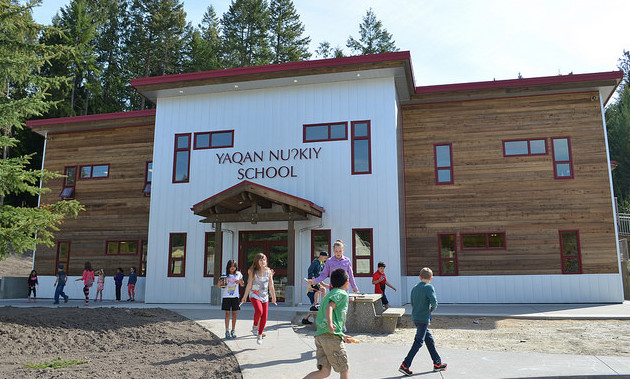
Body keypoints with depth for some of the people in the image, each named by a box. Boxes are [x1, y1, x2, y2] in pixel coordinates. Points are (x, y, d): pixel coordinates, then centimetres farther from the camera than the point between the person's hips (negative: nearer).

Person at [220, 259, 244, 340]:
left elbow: (242, 285, 13)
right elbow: (219, 285, 4)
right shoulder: (225, 275, 0)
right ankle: (227, 332, 4)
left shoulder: (238, 274, 4)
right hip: (226, 296, -1)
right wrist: (222, 282, -18)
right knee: (227, 313, 0)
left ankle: (233, 331, 14)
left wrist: (240, 281, -9)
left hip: (235, 297, 1)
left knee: (234, 314, 3)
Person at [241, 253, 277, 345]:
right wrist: (245, 296, 3)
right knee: (259, 311, -28)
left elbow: (271, 286, 9)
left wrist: (273, 297, 13)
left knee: (264, 317, 1)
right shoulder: (253, 272, -5)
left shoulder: (269, 271, 2)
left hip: (265, 296, 3)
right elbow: (249, 285, 0)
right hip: (254, 295, -3)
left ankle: (259, 336, 20)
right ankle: (255, 326, 1)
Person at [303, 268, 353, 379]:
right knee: (345, 369, 6)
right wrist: (330, 324, -35)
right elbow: (329, 307, -20)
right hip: (331, 336, -8)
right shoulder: (342, 294, 0)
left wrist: (342, 336, 37)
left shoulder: (328, 295, 27)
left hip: (319, 335, 8)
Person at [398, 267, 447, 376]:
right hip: (423, 319, -8)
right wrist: (433, 308, -1)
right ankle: (404, 365, -7)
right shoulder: (429, 287, -10)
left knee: (429, 339, 17)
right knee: (418, 342, -5)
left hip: (415, 317, 8)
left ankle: (437, 364, 25)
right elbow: (434, 301, -22)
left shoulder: (414, 288, 10)